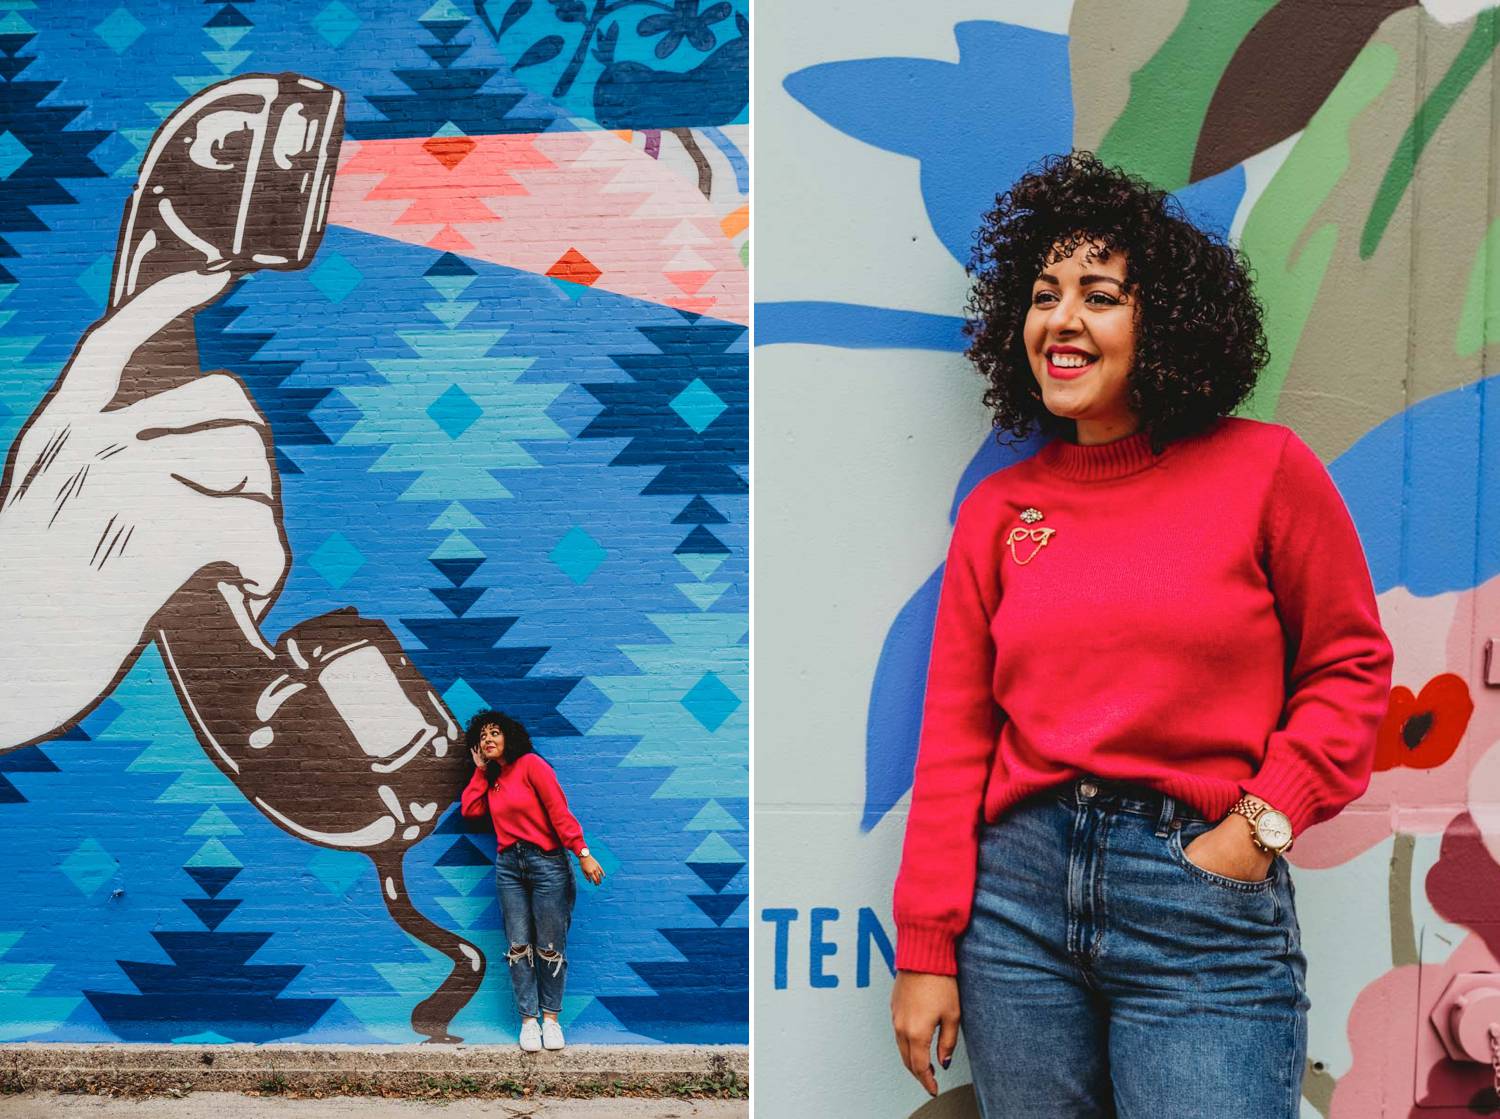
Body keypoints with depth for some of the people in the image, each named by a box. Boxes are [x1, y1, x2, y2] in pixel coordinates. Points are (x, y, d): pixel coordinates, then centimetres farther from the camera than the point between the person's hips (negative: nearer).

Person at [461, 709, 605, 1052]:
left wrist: (582, 853, -19)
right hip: (508, 865, 5)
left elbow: (559, 810, -13)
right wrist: (480, 770, 7)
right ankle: (528, 1020, 11)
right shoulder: (491, 778, 15)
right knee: (519, 947, 4)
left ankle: (550, 1017, 12)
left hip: (547, 863, -5)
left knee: (550, 947, 0)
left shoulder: (531, 764, -6)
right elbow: (469, 808, 1)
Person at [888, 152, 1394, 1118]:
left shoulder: (1265, 469, -2)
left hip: (1202, 897, -2)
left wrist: (1263, 822, -8)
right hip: (1016, 886, 3)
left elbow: (1351, 664, 5)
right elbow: (954, 738, 3)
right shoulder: (996, 510, 4)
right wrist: (924, 950, 2)